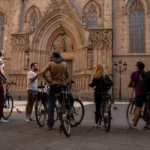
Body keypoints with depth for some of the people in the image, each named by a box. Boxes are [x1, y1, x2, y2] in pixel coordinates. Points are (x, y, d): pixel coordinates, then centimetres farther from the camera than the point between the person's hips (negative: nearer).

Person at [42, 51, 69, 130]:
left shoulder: (50, 63, 0)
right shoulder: (64, 63, 4)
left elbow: (43, 72, -15)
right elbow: (67, 76, 4)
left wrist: (48, 80, -6)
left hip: (53, 85, -1)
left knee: (51, 104, 5)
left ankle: (50, 125, 6)